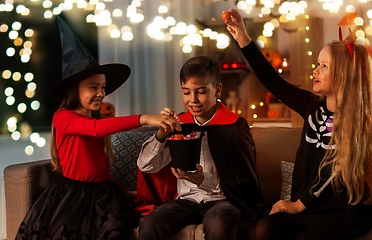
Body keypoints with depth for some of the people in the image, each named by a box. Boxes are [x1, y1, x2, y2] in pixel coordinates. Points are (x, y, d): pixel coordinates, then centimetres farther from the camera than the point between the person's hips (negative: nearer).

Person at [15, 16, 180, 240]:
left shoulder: (98, 118, 15)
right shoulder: (63, 117, -7)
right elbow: (96, 128, -27)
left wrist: (123, 191, 4)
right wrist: (143, 119, -35)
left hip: (101, 191, 5)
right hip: (72, 194, -5)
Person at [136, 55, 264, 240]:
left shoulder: (235, 126, -5)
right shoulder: (180, 125, 7)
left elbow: (241, 183, -7)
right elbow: (145, 166, 6)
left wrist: (203, 180, -23)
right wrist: (161, 134, -12)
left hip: (223, 199, -3)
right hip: (187, 199, 3)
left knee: (217, 224, -37)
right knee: (149, 225, -25)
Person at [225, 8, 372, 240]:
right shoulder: (313, 106, 4)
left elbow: (333, 173, -12)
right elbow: (274, 82, 5)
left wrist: (299, 204, -7)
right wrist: (243, 38, 2)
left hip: (346, 212, -5)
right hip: (308, 205, 5)